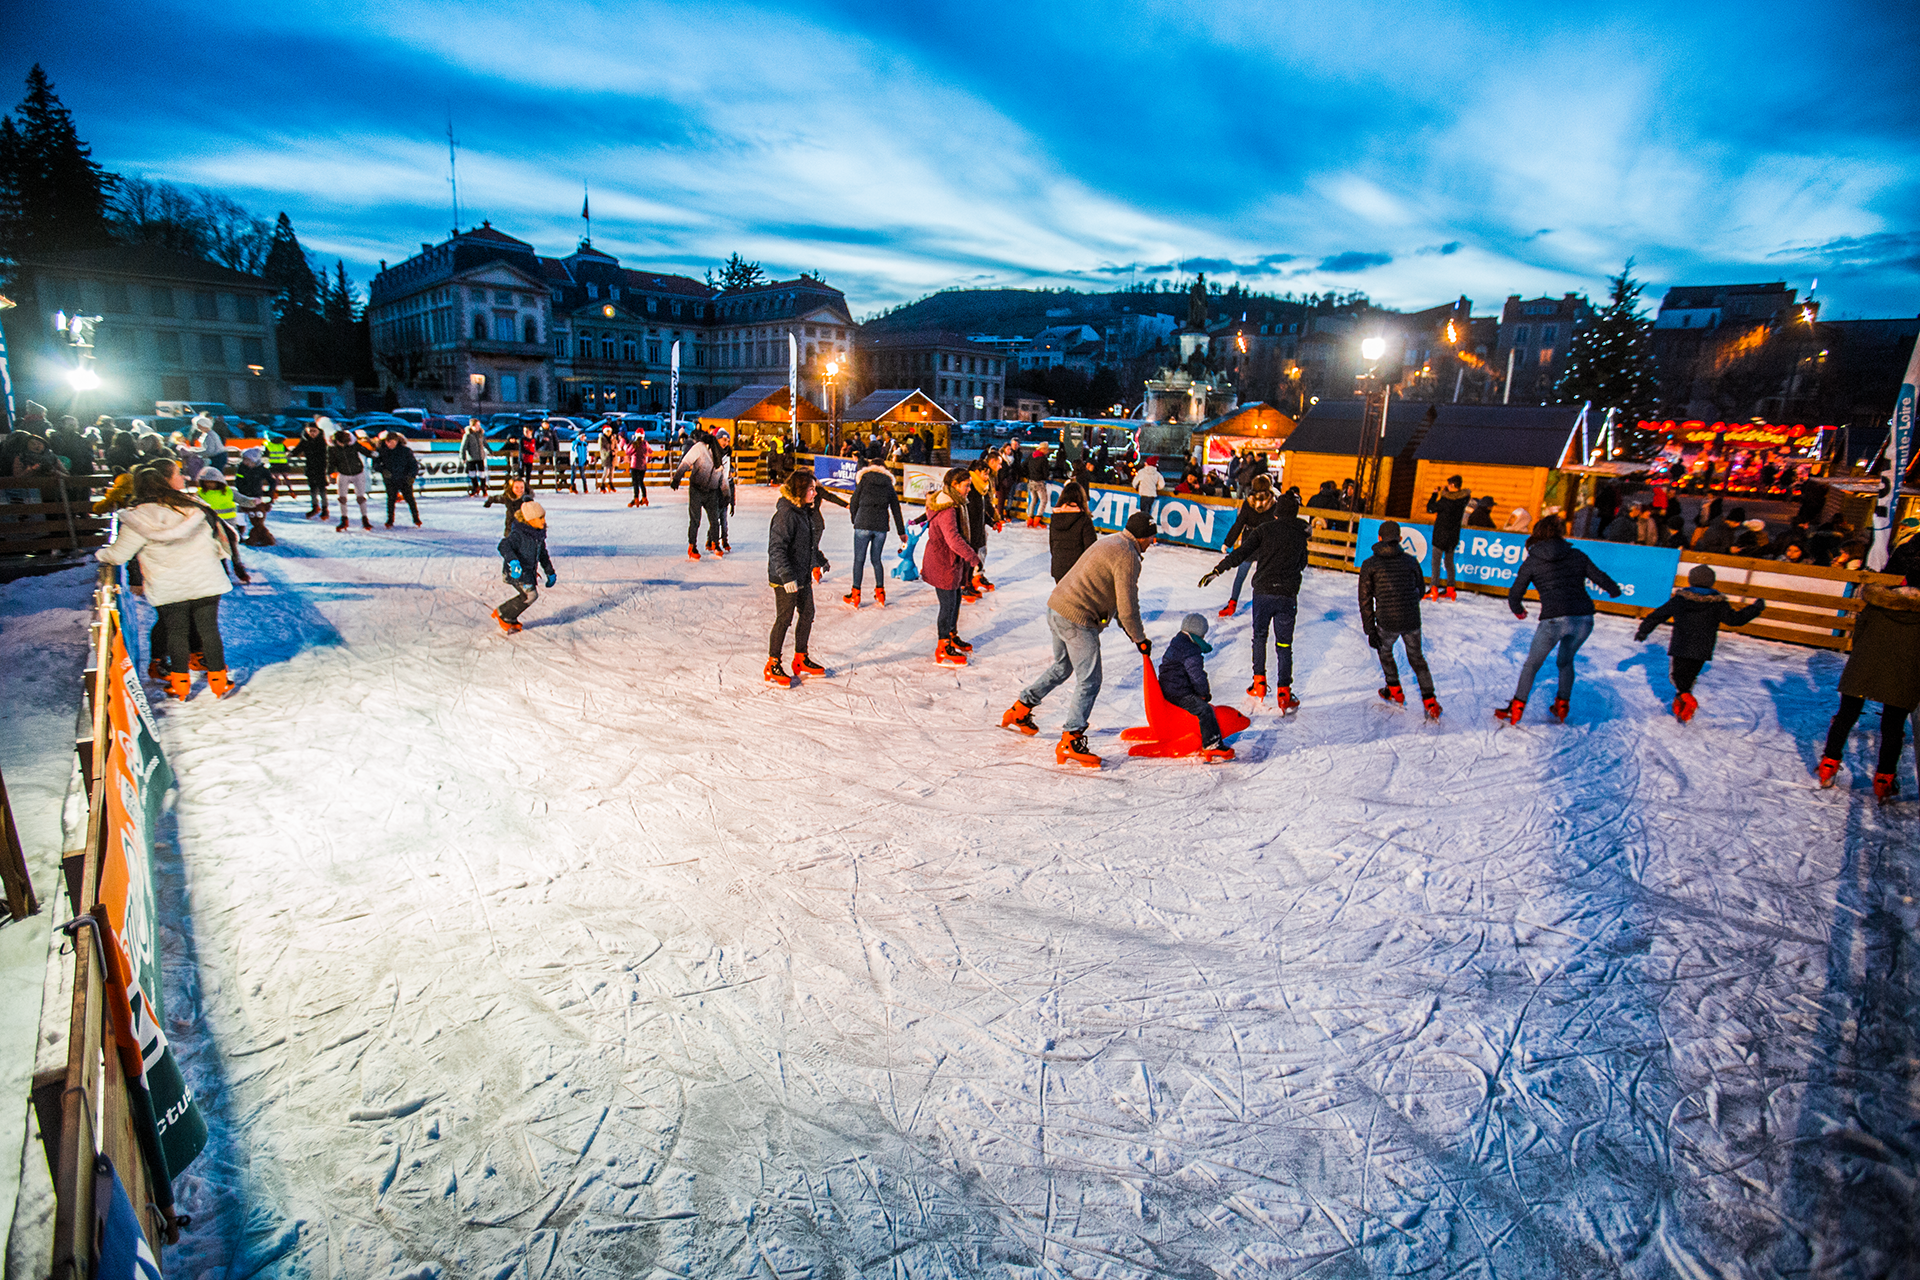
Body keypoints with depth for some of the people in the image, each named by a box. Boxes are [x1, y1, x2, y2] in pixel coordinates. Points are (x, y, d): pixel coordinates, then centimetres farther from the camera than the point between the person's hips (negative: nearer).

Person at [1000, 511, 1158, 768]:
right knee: (1089, 682, -1)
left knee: (1062, 667, 27)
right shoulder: (1127, 556, -13)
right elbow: (1128, 605, -15)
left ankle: (1020, 709, 34)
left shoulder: (1111, 542, 18)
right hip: (1078, 621, -10)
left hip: (1056, 608, 10)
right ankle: (1070, 742, 0)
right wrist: (1140, 639, -1)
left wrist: (1124, 625, 25)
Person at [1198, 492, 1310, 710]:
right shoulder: (1300, 535, 6)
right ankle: (1284, 695, 5)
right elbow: (1302, 564, 17)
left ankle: (1259, 685, 18)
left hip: (1263, 592, -1)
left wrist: (1217, 570, -9)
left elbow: (1242, 553, -10)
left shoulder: (1266, 529, -1)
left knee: (1259, 637, 19)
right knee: (1284, 645, 6)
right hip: (1287, 596, 1)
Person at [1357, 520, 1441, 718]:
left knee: (1384, 650, 28)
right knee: (1416, 658, 21)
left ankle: (1394, 692, 34)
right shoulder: (1411, 561, 5)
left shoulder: (1370, 564, -1)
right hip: (1412, 620, 2)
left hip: (1387, 622, -2)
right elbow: (1421, 590, 16)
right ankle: (1430, 703, 18)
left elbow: (1365, 600, -2)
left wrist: (1370, 630, 2)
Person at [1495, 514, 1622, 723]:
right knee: (1566, 661, 27)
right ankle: (1562, 706, 32)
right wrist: (1615, 590, 39)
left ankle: (1516, 709, 10)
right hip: (1584, 619, 3)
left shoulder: (1532, 562, 5)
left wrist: (1518, 610, 28)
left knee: (1532, 664, 12)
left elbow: (1514, 594, 6)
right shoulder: (1577, 555, 10)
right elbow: (1600, 578, 16)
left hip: (1554, 619, -3)